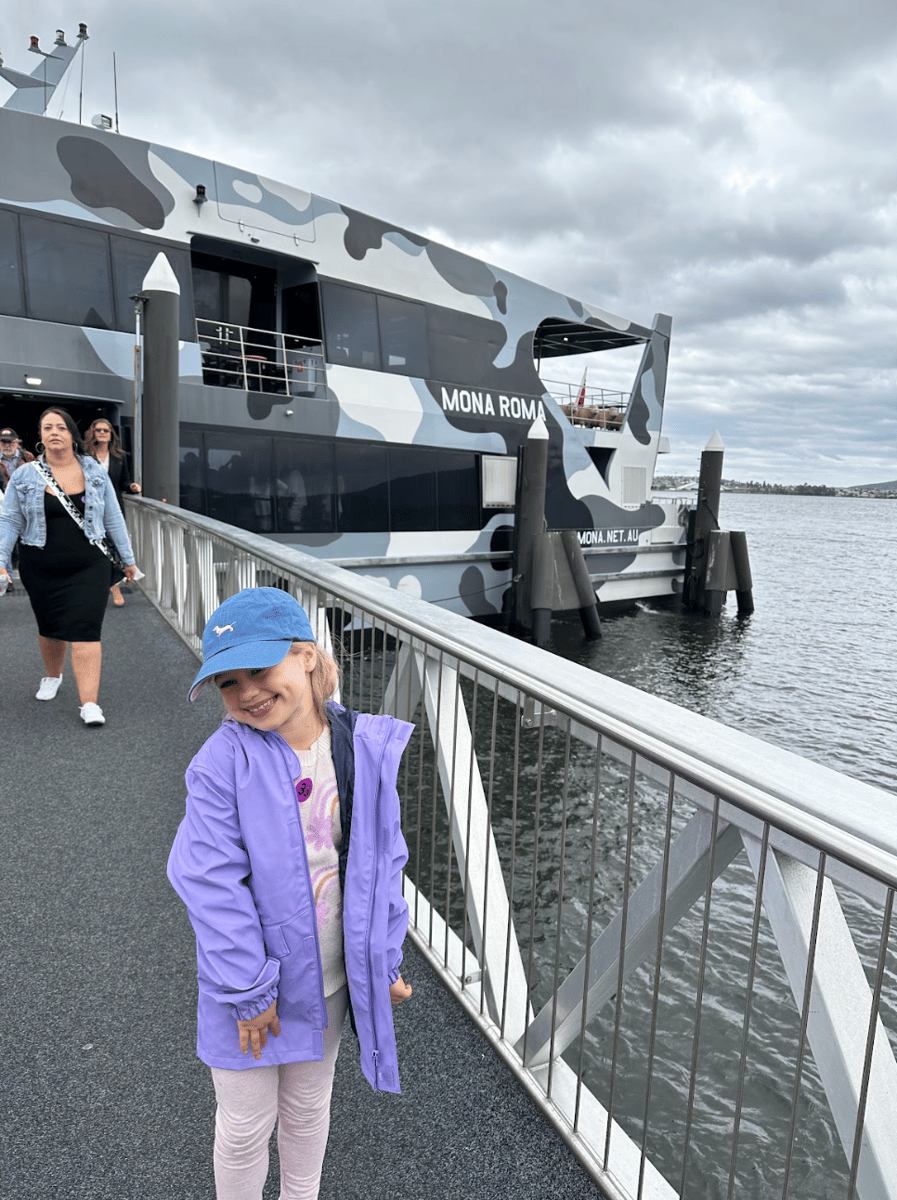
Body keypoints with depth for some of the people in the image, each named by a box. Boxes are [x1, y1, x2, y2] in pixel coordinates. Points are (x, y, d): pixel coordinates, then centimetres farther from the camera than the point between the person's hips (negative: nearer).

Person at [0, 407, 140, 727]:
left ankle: (90, 703, -10)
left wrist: (128, 558, 10)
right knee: (50, 627, 15)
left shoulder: (95, 472, 2)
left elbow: (113, 518, 7)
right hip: (41, 569, 1)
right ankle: (52, 676, 44)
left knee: (85, 631, -9)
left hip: (89, 567, -1)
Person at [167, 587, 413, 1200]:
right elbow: (212, 883, -20)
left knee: (309, 1106, 27)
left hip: (329, 977, 3)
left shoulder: (367, 748, -14)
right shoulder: (223, 762, -22)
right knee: (246, 1123, 19)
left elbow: (383, 861, -5)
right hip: (251, 979, -3)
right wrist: (247, 992, -16)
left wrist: (385, 961, 0)